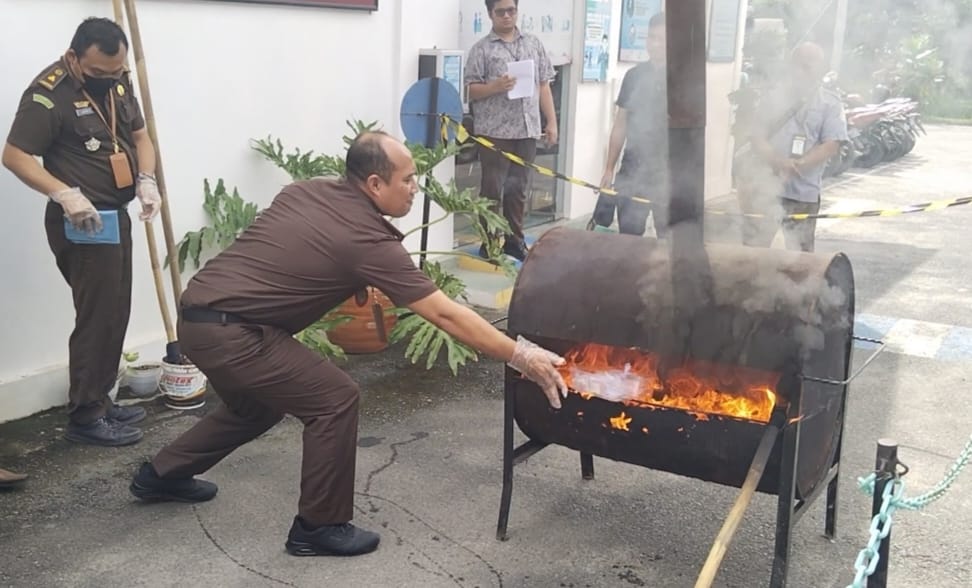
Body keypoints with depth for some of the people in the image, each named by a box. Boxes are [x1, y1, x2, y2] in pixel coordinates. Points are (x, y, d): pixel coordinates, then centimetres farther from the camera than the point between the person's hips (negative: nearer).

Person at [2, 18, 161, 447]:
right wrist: (65, 194, -29)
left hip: (115, 215, 8)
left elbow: (140, 135, 14)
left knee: (115, 314, 13)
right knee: (96, 317, -7)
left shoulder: (118, 81, 7)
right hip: (81, 222, -8)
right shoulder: (49, 93, -17)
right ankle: (84, 417, 3)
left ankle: (99, 401, 25)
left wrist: (146, 179, -5)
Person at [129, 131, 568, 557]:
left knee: (256, 406, 29)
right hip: (227, 331, -9)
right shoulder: (369, 239, -14)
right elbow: (445, 316, -14)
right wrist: (521, 356, -11)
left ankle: (161, 475, 45)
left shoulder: (307, 191, 9)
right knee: (334, 399, -4)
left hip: (200, 315, 9)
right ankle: (318, 527, 8)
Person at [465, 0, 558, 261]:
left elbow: (544, 85, 13)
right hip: (494, 132, -4)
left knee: (518, 188, 10)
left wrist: (551, 122, 8)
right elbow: (471, 90, -3)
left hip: (527, 130, 4)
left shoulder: (534, 44, 13)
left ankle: (514, 239, 22)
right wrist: (495, 87, -21)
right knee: (493, 189, 0)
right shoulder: (481, 49, 0)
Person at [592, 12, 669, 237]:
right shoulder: (635, 75, 5)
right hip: (633, 168, 3)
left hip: (668, 171, -3)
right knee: (628, 235, 6)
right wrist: (609, 168, 7)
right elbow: (620, 125, 9)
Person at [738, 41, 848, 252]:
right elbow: (757, 137, 2)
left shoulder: (831, 104, 2)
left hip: (803, 194, -2)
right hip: (764, 187, 2)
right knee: (752, 248, 6)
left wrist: (796, 165, -19)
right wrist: (777, 161, -17)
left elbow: (831, 145, -7)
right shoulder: (775, 98, 9)